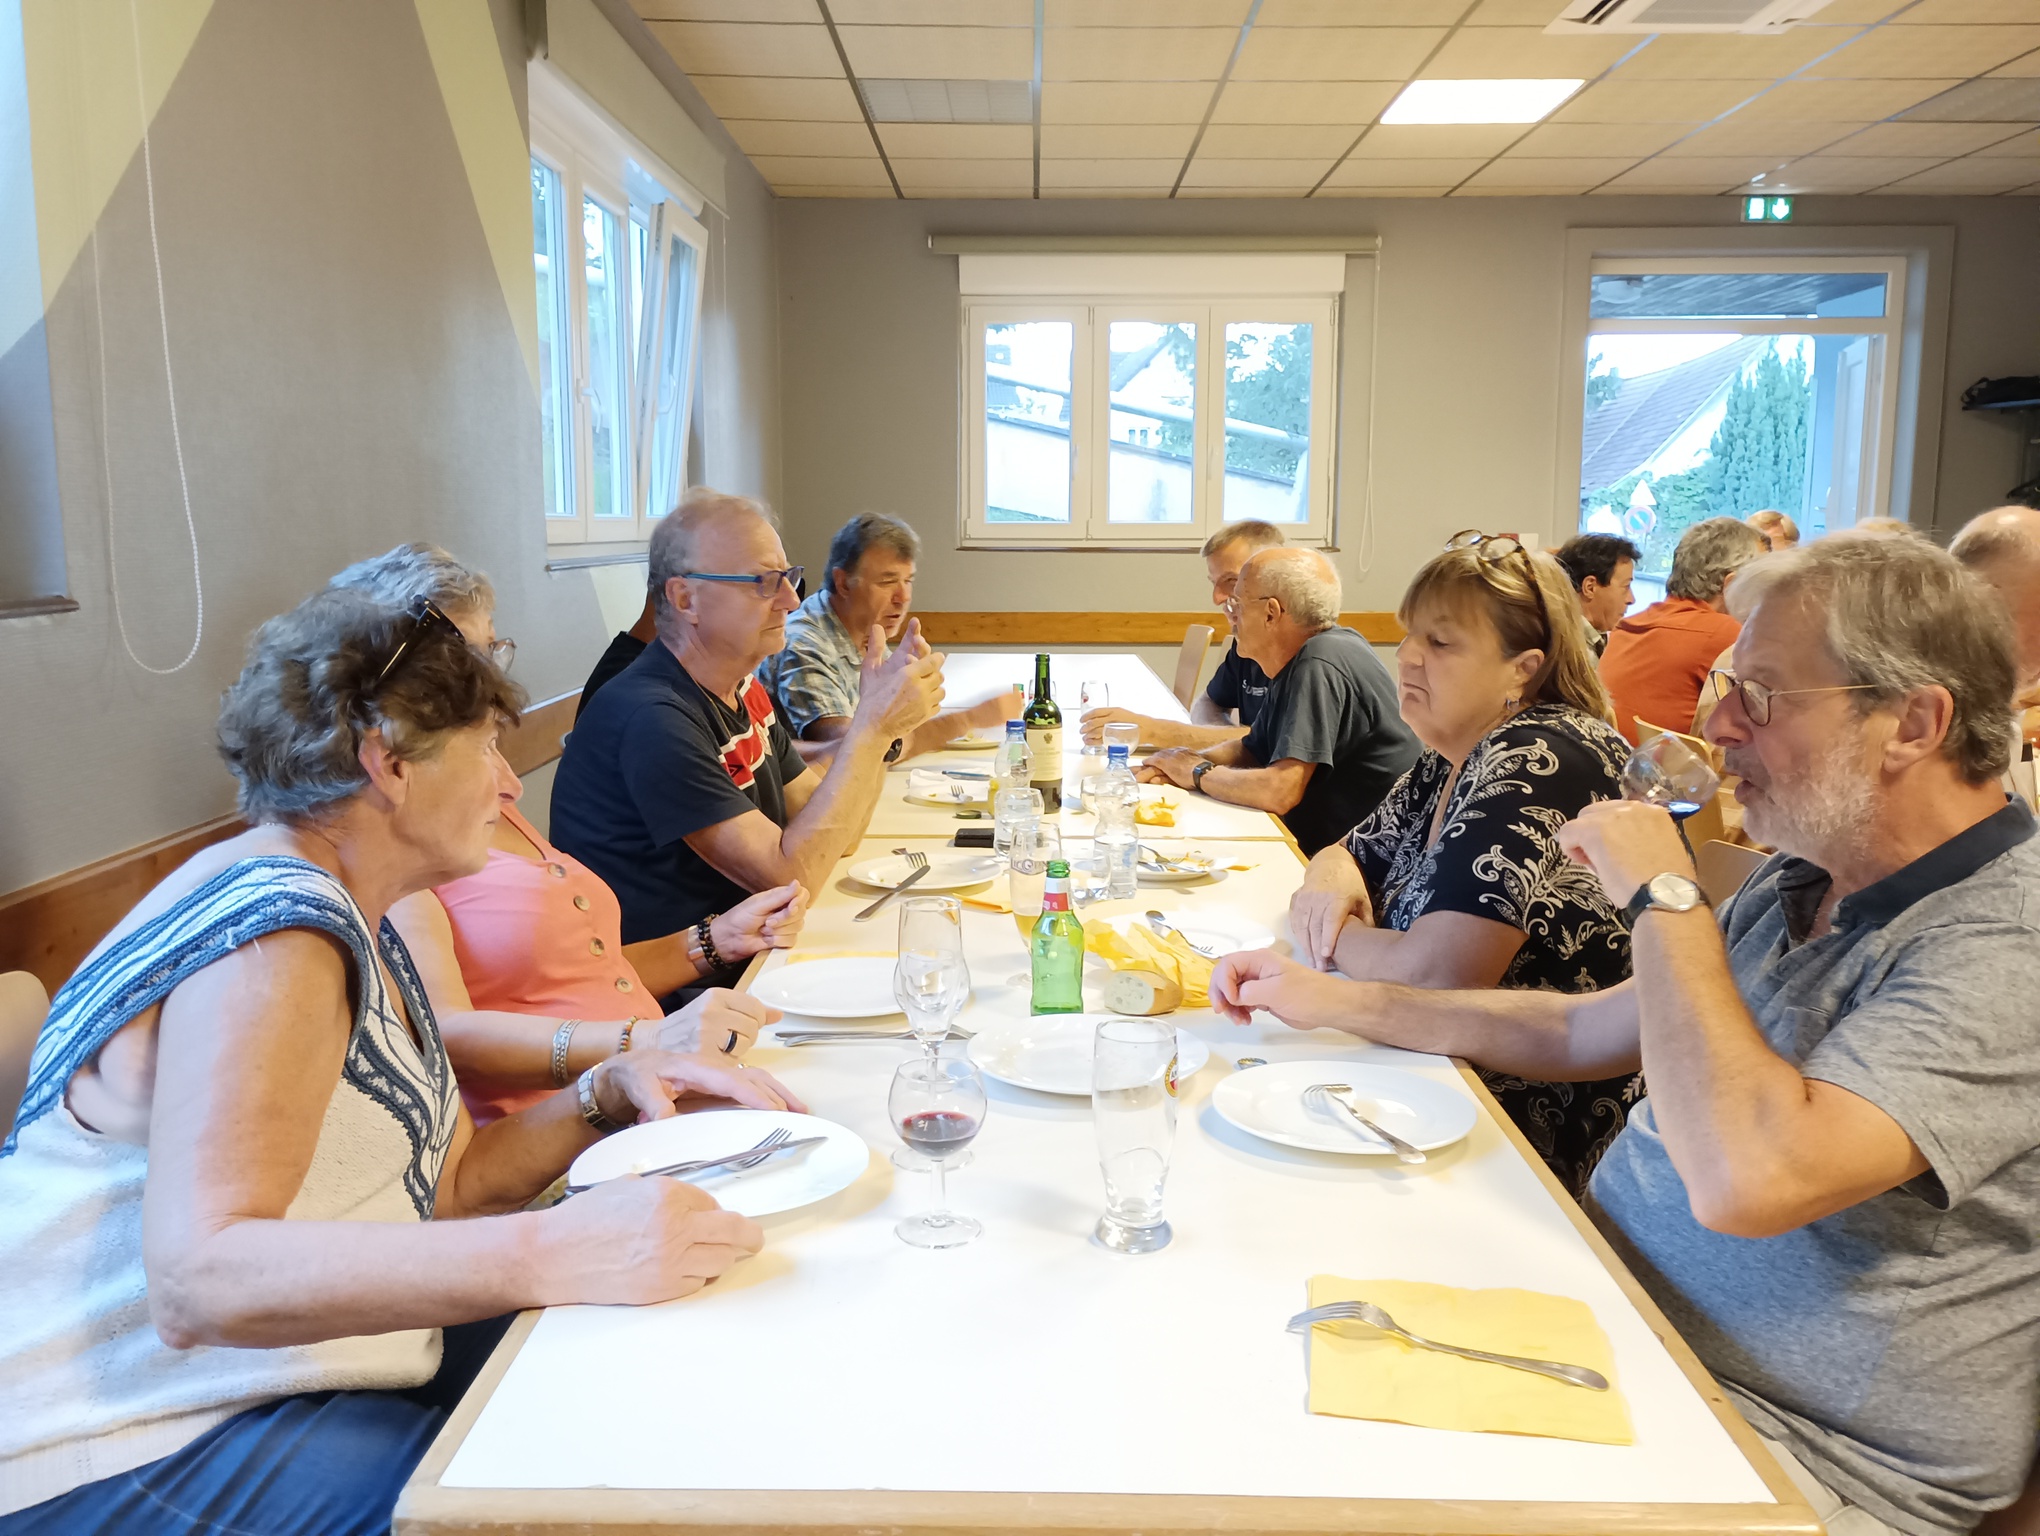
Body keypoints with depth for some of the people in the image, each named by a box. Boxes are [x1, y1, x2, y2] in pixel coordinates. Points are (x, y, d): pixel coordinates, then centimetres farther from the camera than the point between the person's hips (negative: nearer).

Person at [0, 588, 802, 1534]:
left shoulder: (353, 925, 9)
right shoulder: (272, 932, -22)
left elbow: (447, 1181, 12)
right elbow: (195, 1280, -33)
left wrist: (604, 1096, -5)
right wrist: (558, 1252, -39)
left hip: (304, 1373, 9)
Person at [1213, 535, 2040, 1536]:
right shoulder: (1801, 882, 6)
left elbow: (1745, 1182, -36)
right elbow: (1583, 1032, 15)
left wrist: (1664, 897, -24)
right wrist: (1334, 1001, 11)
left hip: (1805, 1453, -8)